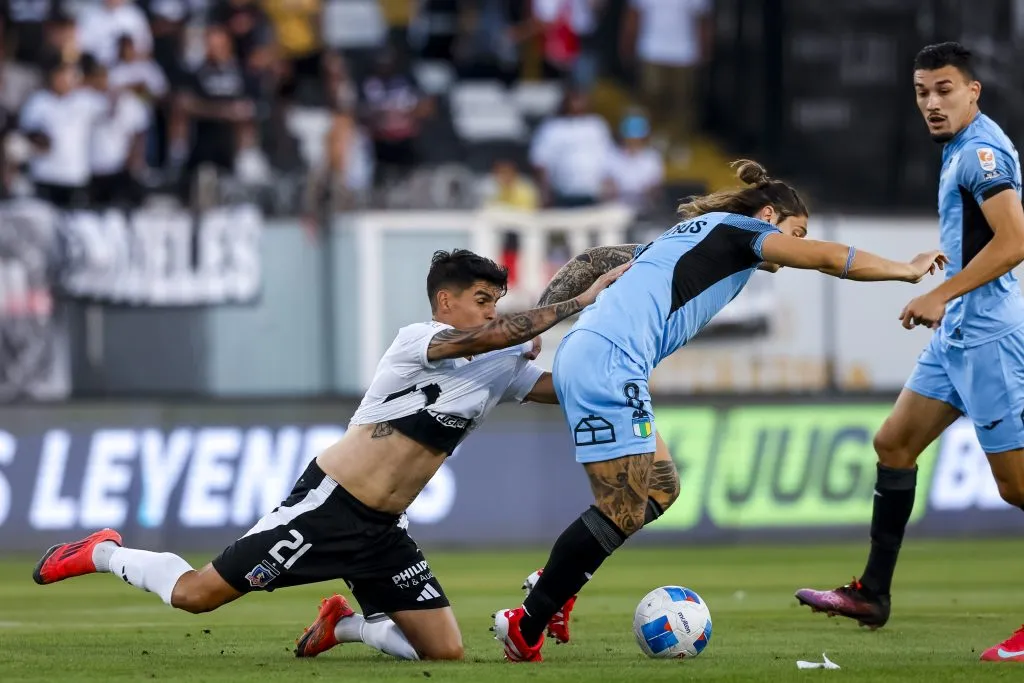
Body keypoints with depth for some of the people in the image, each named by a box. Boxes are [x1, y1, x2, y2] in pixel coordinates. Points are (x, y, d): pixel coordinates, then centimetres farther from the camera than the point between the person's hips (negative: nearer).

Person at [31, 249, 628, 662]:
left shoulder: (504, 370, 8)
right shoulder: (419, 342, -14)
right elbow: (490, 337, -31)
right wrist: (578, 302, -31)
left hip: (383, 528, 7)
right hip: (328, 504, -7)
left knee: (446, 651, -6)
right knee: (195, 594, -8)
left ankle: (344, 625, 21)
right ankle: (103, 554, 22)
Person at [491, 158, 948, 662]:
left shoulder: (697, 233, 28)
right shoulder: (738, 229, 4)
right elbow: (827, 258, -3)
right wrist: (909, 271, 7)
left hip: (582, 355, 10)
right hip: (608, 362, -10)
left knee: (659, 486, 12)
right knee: (623, 512, -8)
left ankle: (551, 585, 10)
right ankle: (526, 626, -5)